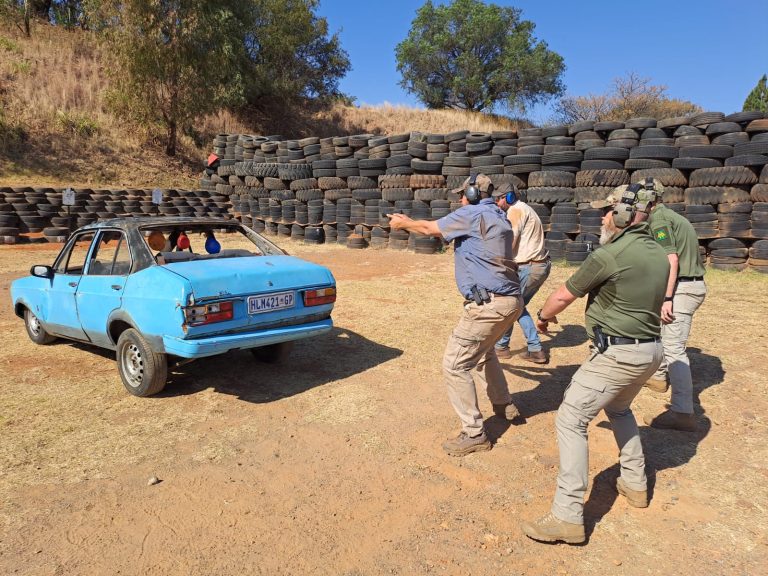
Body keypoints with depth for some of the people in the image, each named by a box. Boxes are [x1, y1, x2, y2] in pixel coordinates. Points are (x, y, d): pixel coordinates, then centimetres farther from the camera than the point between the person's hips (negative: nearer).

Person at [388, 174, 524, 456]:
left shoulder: (471, 214, -7)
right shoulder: (500, 217, 18)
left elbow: (431, 229, 3)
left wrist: (404, 223, 21)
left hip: (487, 304, -9)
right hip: (511, 301, 10)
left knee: (455, 365, -2)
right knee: (482, 350, 31)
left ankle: (474, 434, 2)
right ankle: (504, 405, 40)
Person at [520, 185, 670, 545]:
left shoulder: (609, 255, -17)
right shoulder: (659, 254, 8)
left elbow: (563, 296, -7)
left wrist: (543, 317, 10)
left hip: (617, 354, -9)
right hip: (652, 350, 9)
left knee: (571, 420, -5)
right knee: (618, 407, 31)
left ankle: (567, 516, -5)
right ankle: (635, 484, 39)